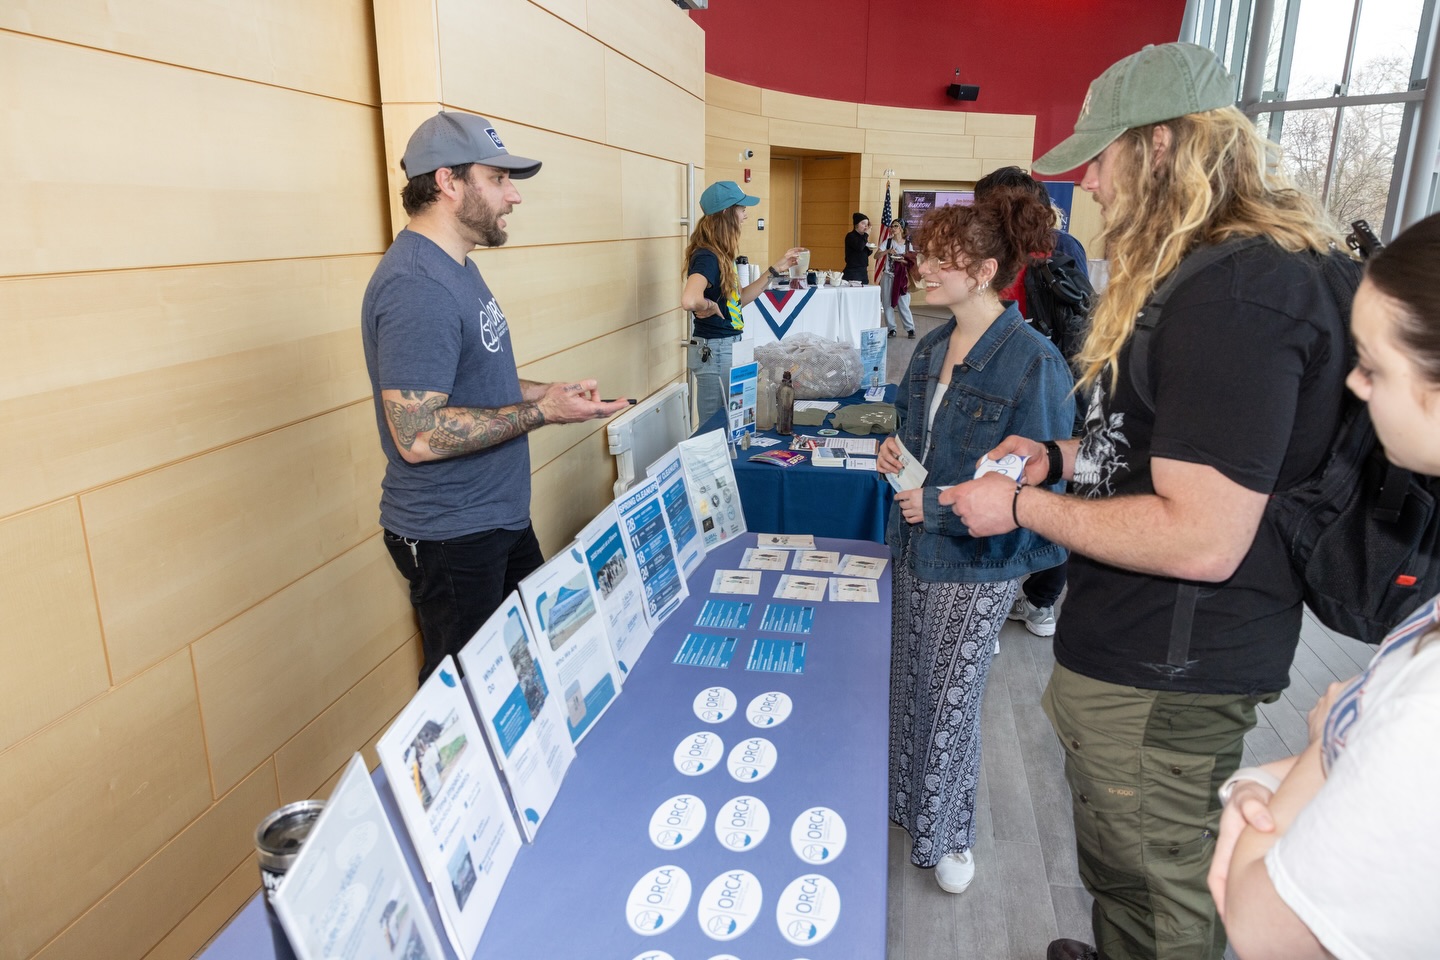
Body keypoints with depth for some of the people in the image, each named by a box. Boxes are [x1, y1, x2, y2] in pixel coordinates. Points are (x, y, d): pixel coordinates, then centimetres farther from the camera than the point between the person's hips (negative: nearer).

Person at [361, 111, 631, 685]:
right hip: (451, 536, -10)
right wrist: (542, 412, -22)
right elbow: (418, 435, -28)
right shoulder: (418, 286, -23)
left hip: (499, 516, 10)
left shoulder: (455, 266, 10)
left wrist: (547, 392, 7)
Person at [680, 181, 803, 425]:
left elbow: (739, 298, 17)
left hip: (728, 347, 10)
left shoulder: (719, 255, 8)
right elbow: (689, 300, -40)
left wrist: (775, 269, 15)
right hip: (715, 350, -10)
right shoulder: (707, 258, -21)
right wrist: (710, 307, -20)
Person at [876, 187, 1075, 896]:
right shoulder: (933, 347, 4)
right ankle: (904, 801, 42)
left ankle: (947, 834, 33)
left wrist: (938, 506, -22)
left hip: (977, 563, -7)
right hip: (916, 550, 7)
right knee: (906, 685, 19)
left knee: (950, 700, 8)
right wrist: (896, 449, -3)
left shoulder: (1033, 363, -20)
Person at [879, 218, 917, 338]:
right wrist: (887, 251, -22)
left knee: (903, 304, -4)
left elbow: (911, 262, 4)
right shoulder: (887, 242, 3)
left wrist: (903, 261, -15)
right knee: (888, 304, 2)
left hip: (901, 278, -1)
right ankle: (891, 329, 11)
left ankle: (910, 329, 3)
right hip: (888, 277, 1)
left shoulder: (908, 244, 4)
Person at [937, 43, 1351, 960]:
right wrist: (1059, 453, 9)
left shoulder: (1241, 292, -24)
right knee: (1124, 882, 28)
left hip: (1165, 677, -10)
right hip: (1136, 648, 10)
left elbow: (1200, 539, -27)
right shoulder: (1206, 272, 11)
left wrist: (1024, 506, -16)